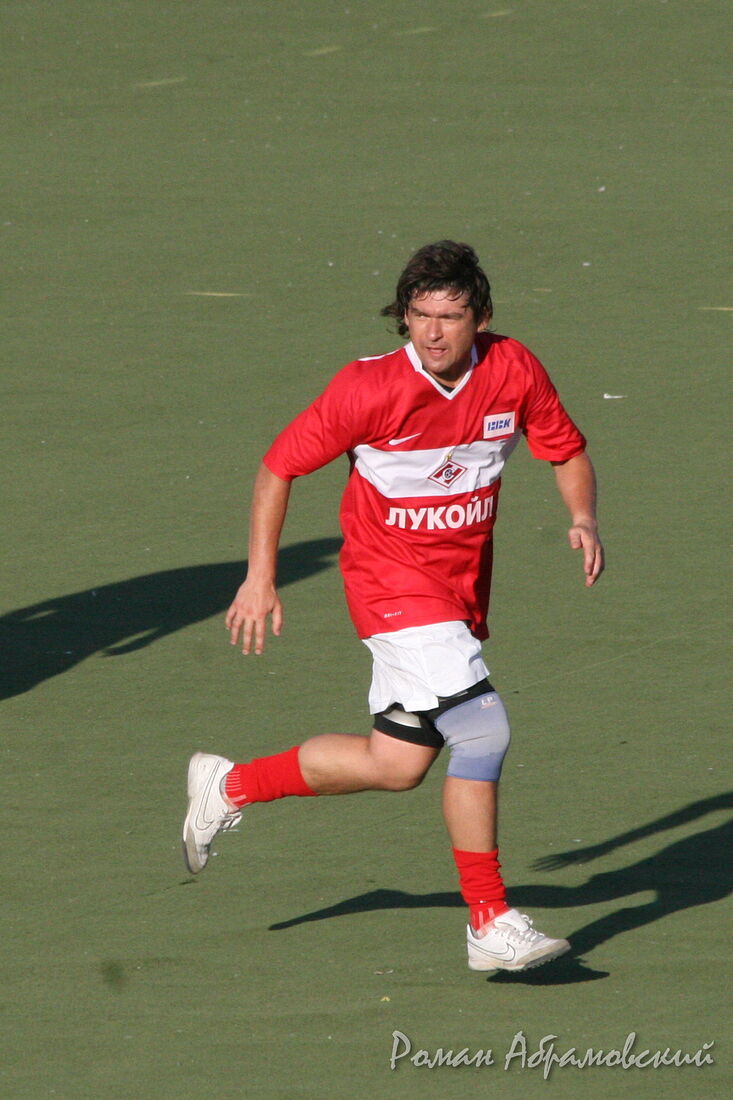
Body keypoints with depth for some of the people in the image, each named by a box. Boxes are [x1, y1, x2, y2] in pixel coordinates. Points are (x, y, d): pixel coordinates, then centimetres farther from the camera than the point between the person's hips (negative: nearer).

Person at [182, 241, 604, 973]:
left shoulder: (514, 371, -7)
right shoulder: (369, 389, -18)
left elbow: (567, 451, 9)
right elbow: (279, 467, -7)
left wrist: (584, 518, -12)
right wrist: (260, 577, -9)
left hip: (461, 588, 6)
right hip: (391, 577, -6)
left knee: (396, 763, 10)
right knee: (481, 732, -19)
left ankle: (229, 788, 30)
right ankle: (491, 925, -10)